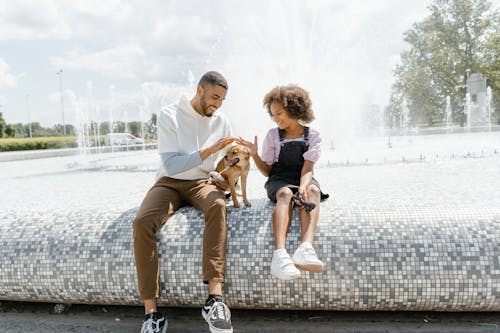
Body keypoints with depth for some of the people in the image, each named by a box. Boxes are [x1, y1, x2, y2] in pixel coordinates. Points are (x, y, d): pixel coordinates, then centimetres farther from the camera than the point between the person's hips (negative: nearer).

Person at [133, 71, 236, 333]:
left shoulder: (222, 122, 6)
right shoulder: (170, 115, -6)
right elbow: (171, 165, -16)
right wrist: (208, 151, -25)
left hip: (203, 182, 2)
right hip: (170, 183, -1)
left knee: (218, 205, -35)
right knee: (142, 222, -31)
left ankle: (215, 298, -42)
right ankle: (151, 312, -25)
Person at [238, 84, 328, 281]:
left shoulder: (312, 136, 5)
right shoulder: (273, 135, 8)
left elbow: (307, 168, -9)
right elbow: (267, 171, 9)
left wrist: (303, 187, -30)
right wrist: (254, 154, -8)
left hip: (302, 179, 1)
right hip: (279, 181, 0)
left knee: (313, 190, -35)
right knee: (286, 194, -36)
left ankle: (306, 247, -56)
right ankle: (279, 254, -57)